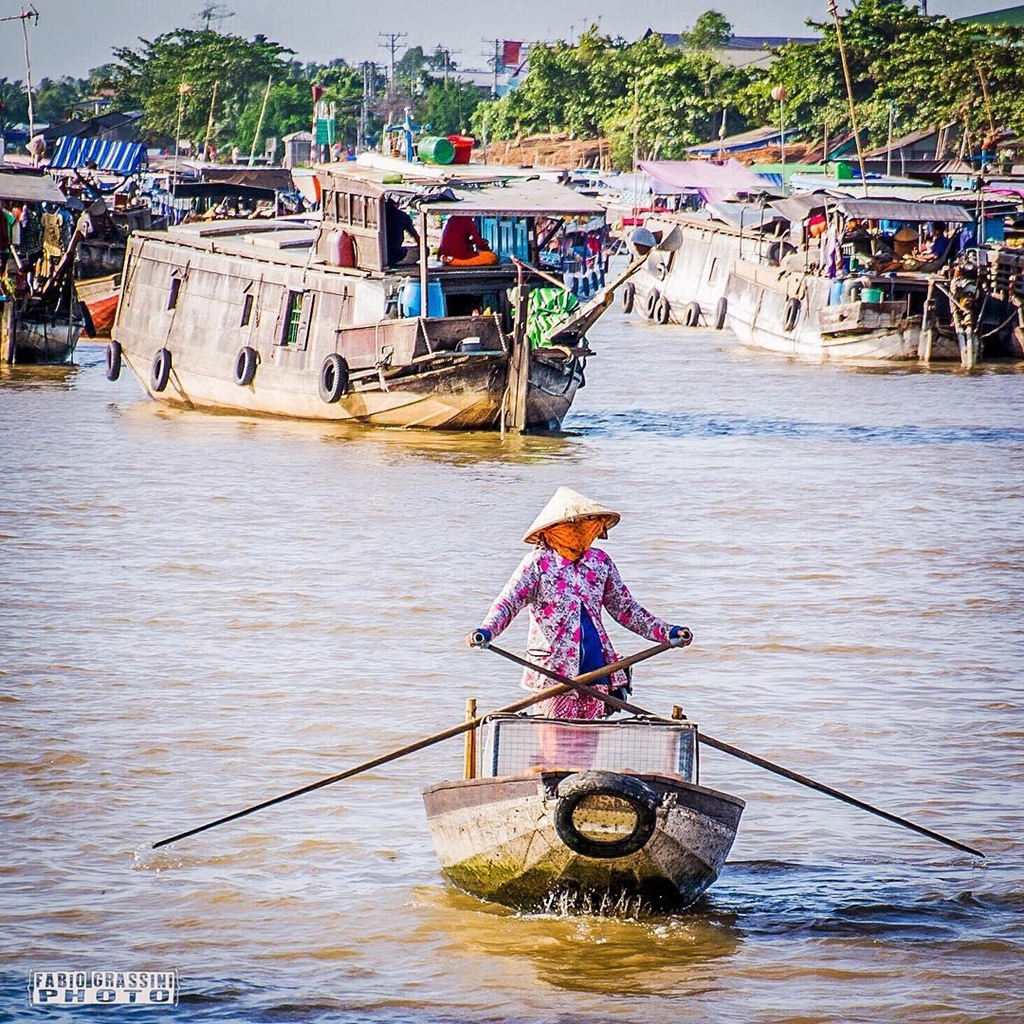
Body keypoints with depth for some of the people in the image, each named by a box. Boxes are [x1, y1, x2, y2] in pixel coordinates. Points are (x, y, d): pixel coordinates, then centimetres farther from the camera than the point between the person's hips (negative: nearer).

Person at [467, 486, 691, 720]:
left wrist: (666, 632, 13)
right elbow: (508, 602, -9)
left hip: (595, 664, 5)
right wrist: (486, 631, -28)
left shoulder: (600, 562, 12)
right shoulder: (539, 563, -3)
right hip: (554, 669, -5)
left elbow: (625, 608, 20)